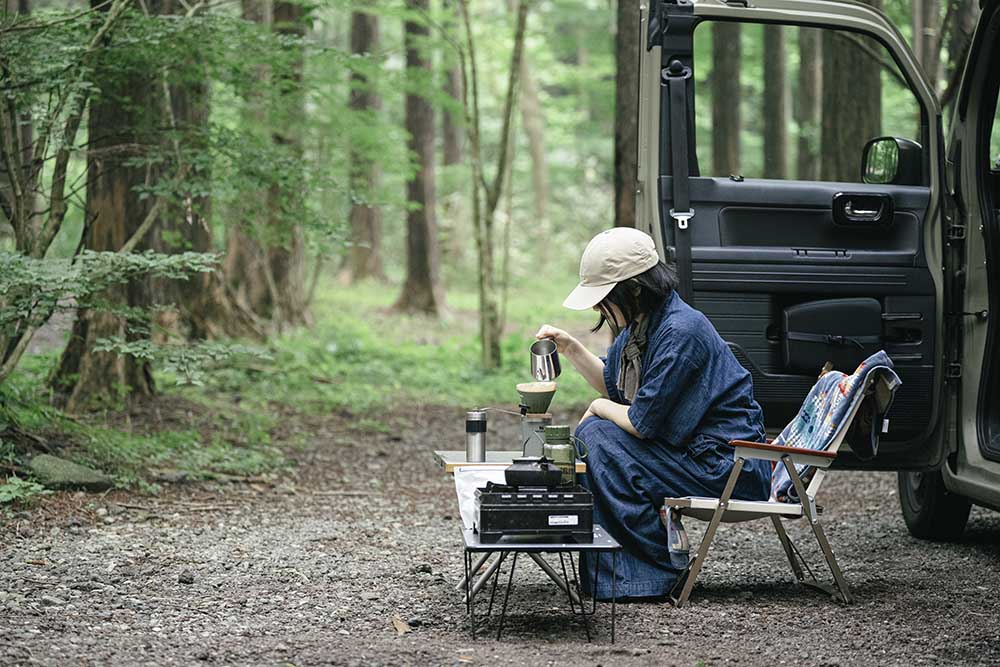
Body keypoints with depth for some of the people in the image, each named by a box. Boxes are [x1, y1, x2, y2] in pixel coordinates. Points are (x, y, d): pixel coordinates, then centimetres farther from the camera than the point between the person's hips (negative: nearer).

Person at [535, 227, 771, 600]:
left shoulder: (681, 331, -23)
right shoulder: (640, 323, 6)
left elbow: (642, 423, -22)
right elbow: (613, 385, 23)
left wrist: (599, 409, -3)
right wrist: (571, 349, 9)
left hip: (730, 468, -10)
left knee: (596, 438, -16)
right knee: (591, 433, 10)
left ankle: (657, 570, -10)